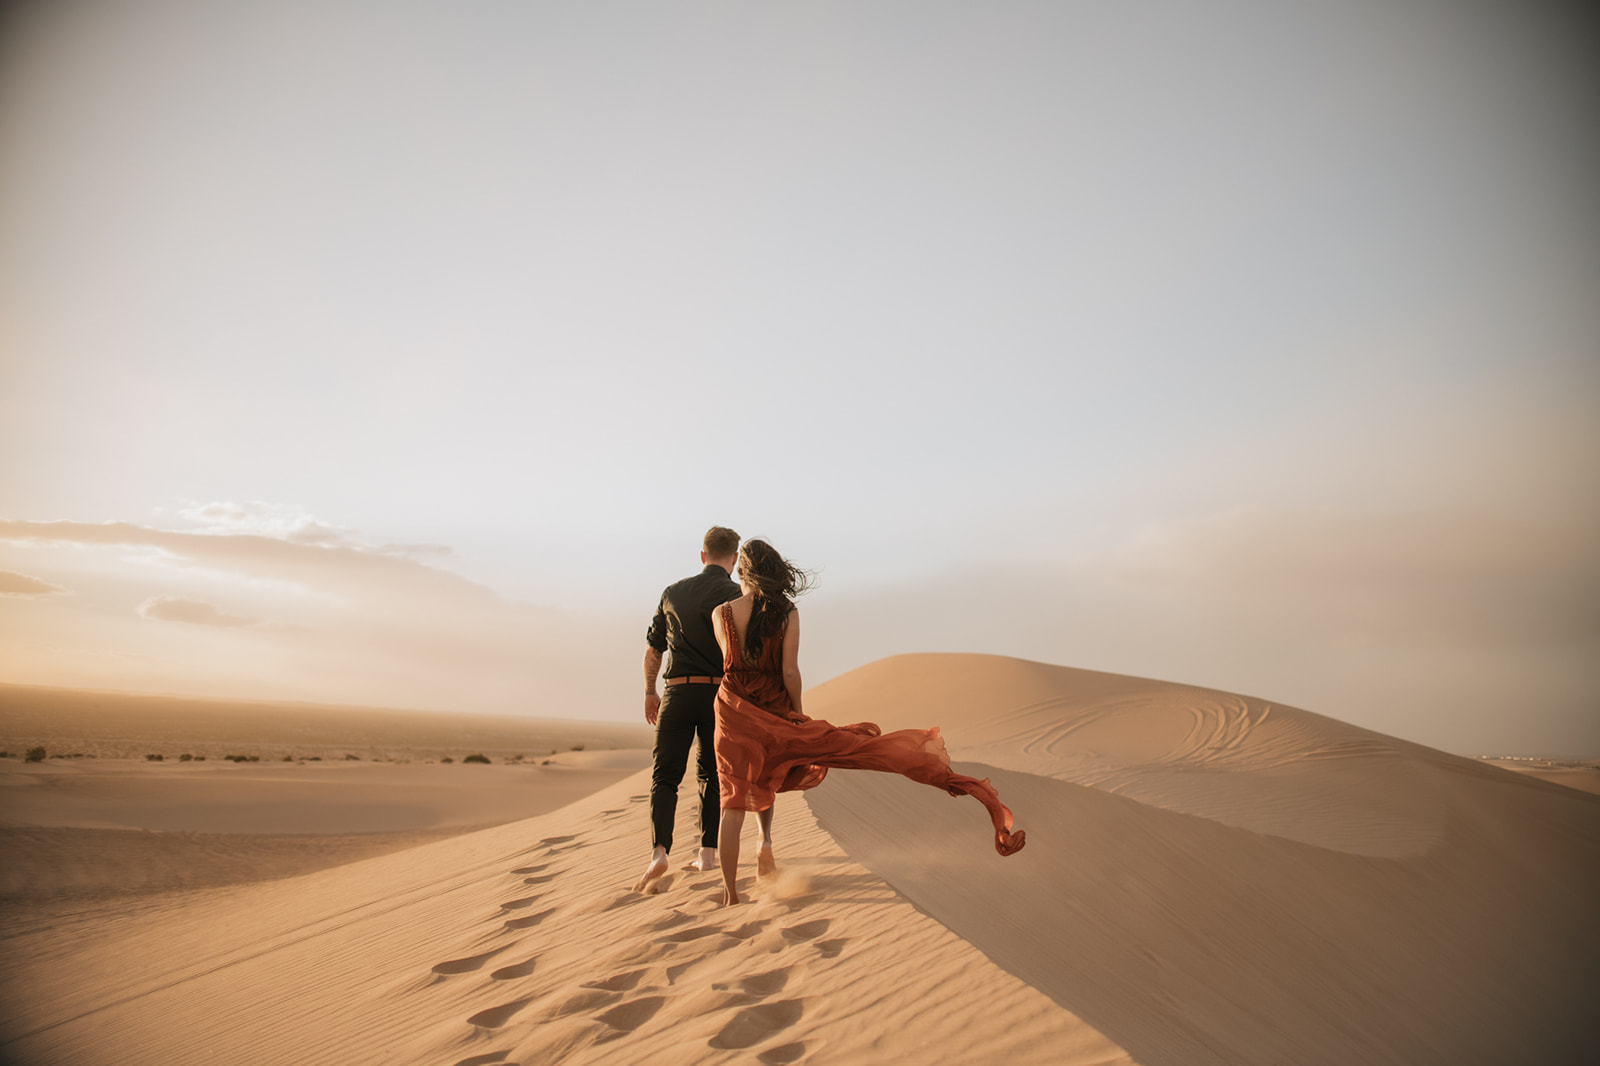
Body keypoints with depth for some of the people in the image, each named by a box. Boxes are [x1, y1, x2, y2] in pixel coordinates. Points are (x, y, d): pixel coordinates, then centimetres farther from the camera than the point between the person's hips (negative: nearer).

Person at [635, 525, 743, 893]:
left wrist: (649, 692, 27)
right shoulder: (737, 596, -3)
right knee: (712, 774, 15)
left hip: (678, 694, 1)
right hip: (720, 694, -1)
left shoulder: (674, 593, 9)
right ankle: (707, 853, 14)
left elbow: (653, 648, 16)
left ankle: (659, 852, -13)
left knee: (665, 776, 5)